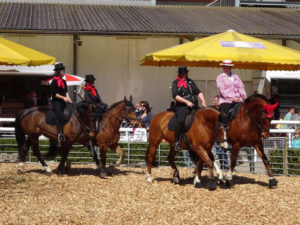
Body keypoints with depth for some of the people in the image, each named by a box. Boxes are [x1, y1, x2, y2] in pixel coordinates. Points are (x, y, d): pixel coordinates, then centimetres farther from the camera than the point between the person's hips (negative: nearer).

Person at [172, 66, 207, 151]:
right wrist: (187, 102, -16)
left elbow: (198, 92, 18)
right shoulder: (176, 83, 4)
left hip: (194, 106, 6)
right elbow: (175, 96, -8)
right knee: (181, 121, -31)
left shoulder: (190, 82, 21)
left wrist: (203, 101, 1)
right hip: (182, 107, -6)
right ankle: (176, 141, -19)